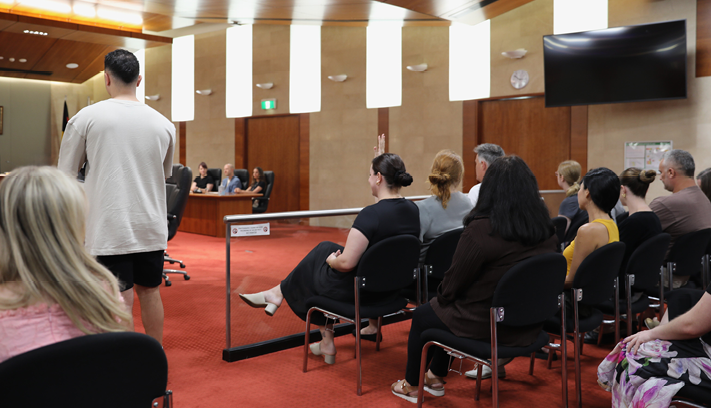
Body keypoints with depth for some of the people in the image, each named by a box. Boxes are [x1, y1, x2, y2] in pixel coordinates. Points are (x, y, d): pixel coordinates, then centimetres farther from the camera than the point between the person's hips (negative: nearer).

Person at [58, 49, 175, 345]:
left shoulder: (86, 118, -5)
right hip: (151, 228, 4)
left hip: (109, 228, -3)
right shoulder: (164, 124, 3)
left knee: (122, 301, 0)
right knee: (150, 292, 17)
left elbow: (65, 174, 3)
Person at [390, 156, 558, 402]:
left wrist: (441, 296, 8)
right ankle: (436, 378, 43)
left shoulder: (480, 229, -25)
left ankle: (411, 386, 40)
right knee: (442, 310, 29)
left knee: (422, 315, 21)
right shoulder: (547, 230, -5)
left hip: (485, 326, -7)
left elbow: (453, 283, -16)